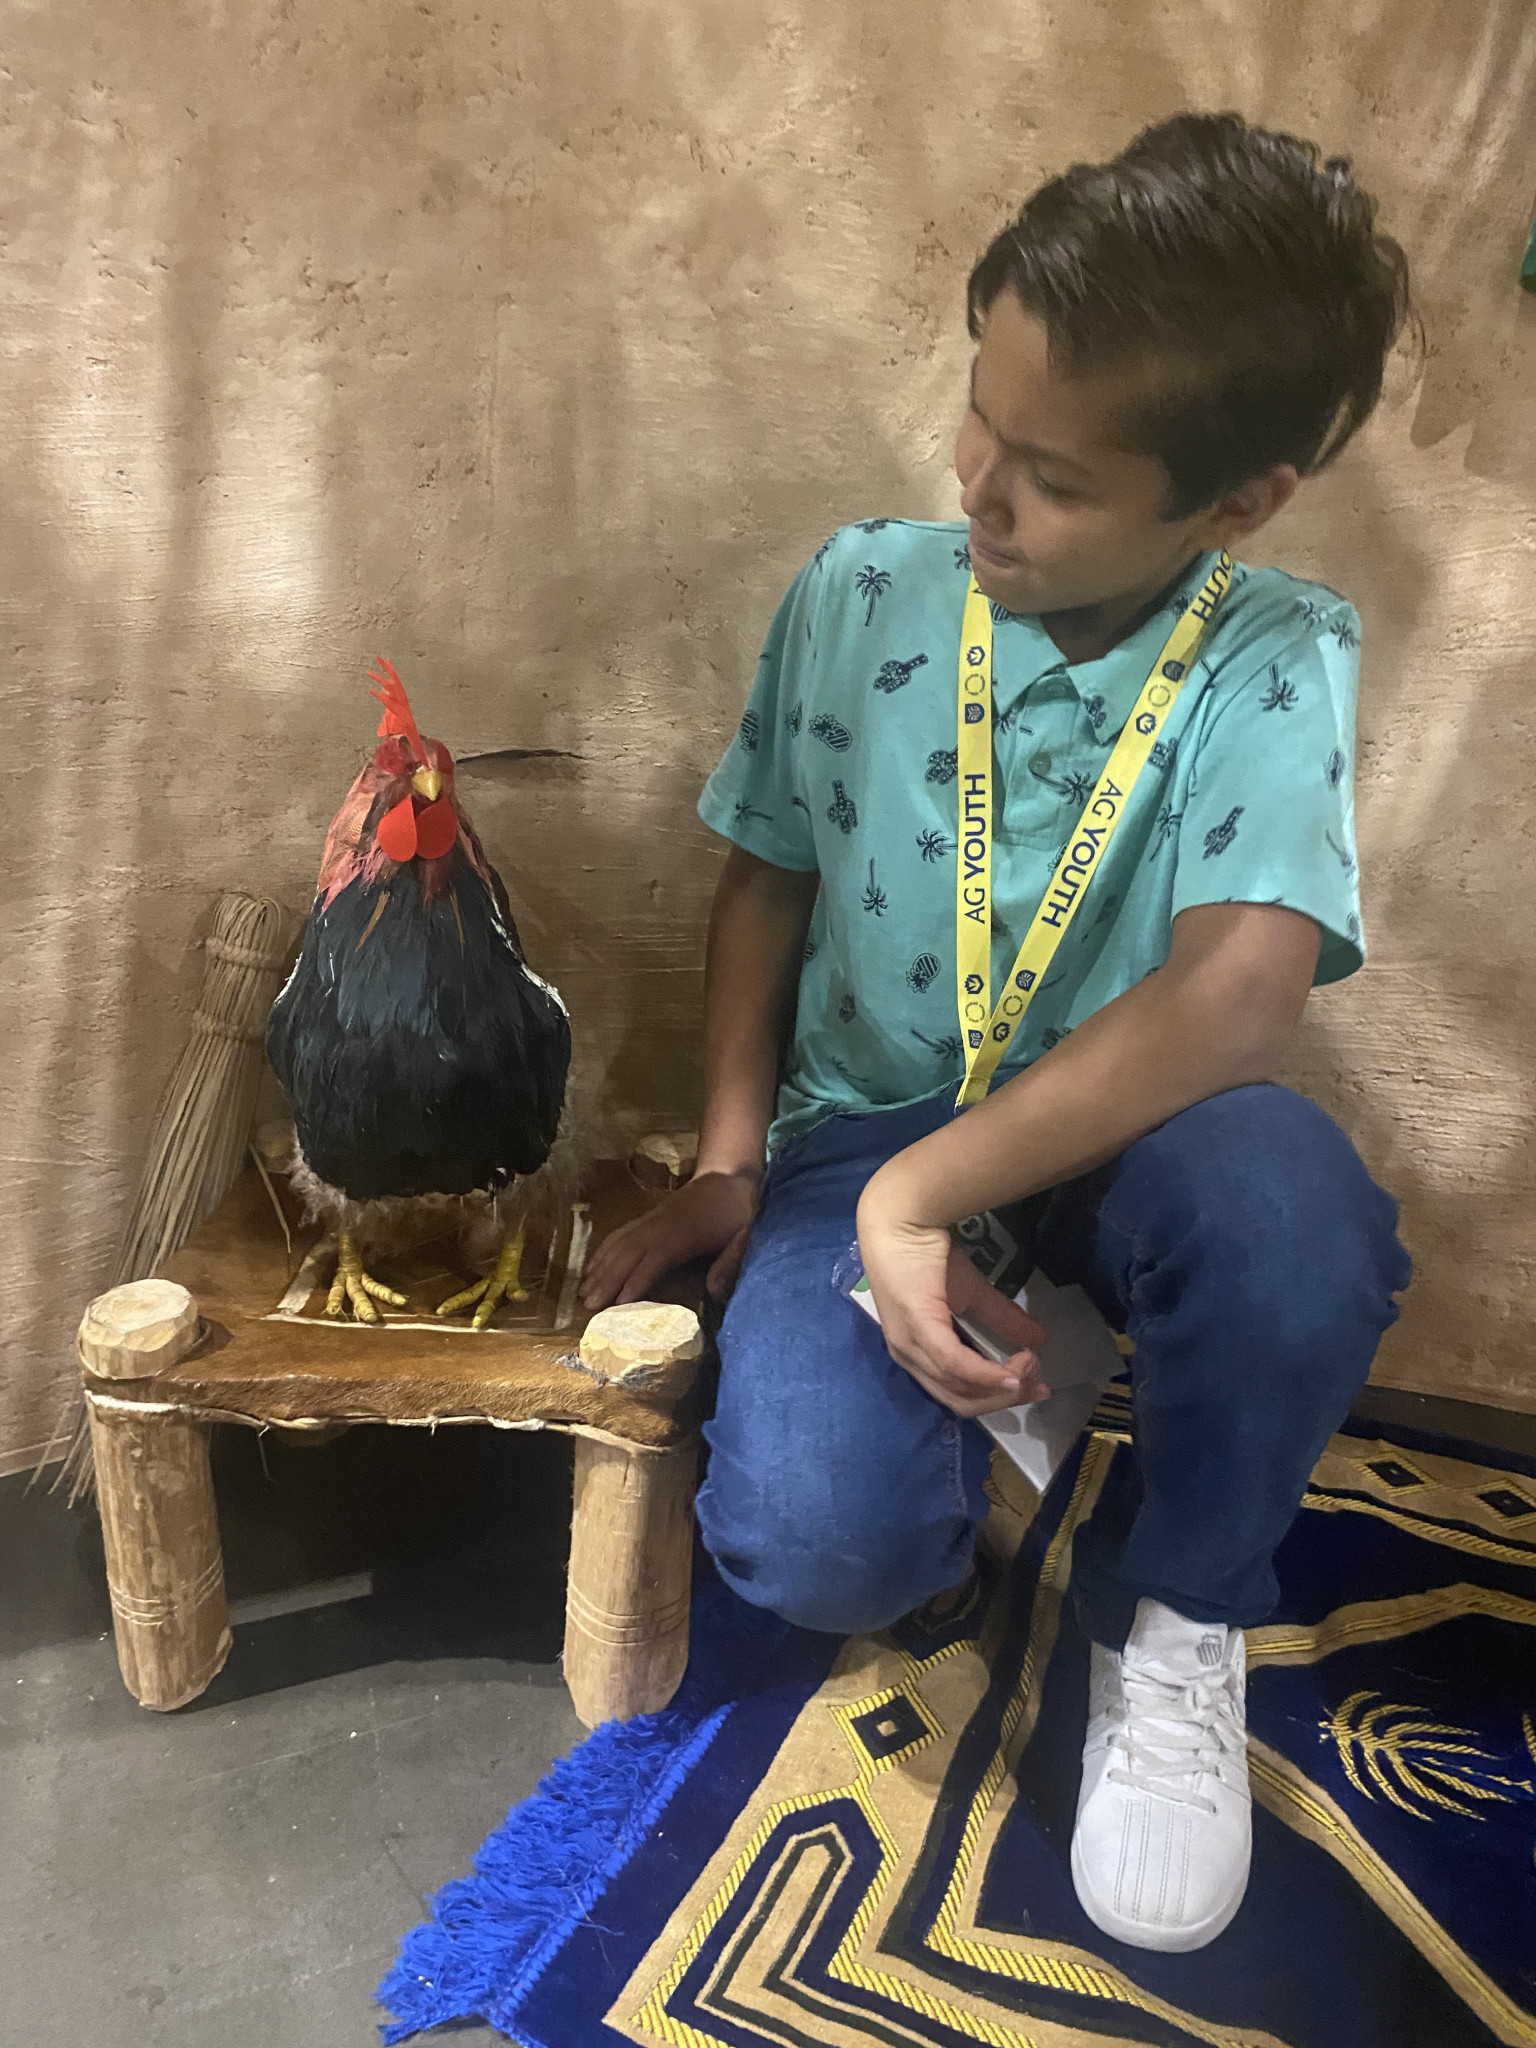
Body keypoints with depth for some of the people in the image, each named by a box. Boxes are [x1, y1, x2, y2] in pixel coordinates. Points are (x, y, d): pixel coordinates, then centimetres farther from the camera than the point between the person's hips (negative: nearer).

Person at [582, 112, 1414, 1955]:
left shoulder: (1279, 660, -10)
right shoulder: (858, 592, -3)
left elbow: (1236, 997, -25)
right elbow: (766, 877, 6)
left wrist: (917, 1197, -30)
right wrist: (728, 1165, -3)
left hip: (1124, 1125, 0)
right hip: (863, 1129, 1)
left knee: (1292, 1213, -38)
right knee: (821, 1540, -27)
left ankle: (1171, 1610, -3)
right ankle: (1012, 1388, 13)